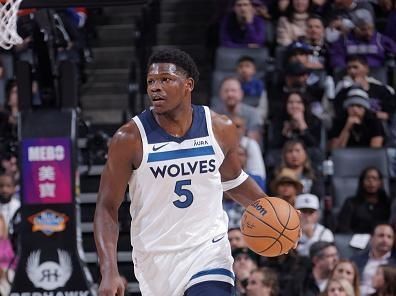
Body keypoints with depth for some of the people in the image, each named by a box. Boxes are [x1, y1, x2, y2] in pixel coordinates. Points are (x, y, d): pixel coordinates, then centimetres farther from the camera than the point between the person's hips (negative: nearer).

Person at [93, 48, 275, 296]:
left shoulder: (221, 129, -3)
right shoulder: (130, 138, -11)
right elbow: (107, 208, -8)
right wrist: (110, 272, -19)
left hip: (208, 251, 0)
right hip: (155, 262, 0)